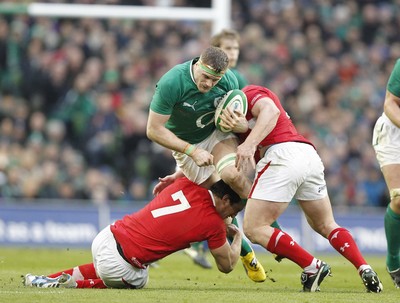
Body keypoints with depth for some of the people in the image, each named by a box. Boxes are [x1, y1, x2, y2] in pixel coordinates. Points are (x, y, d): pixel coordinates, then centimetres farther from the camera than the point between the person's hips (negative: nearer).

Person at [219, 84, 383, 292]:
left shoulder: (248, 92, 11)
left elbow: (270, 111, -12)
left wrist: (249, 144, -23)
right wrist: (230, 126, 5)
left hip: (282, 154, -9)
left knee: (254, 229, -3)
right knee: (325, 226, 24)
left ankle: (312, 267, -10)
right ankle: (365, 269, 5)